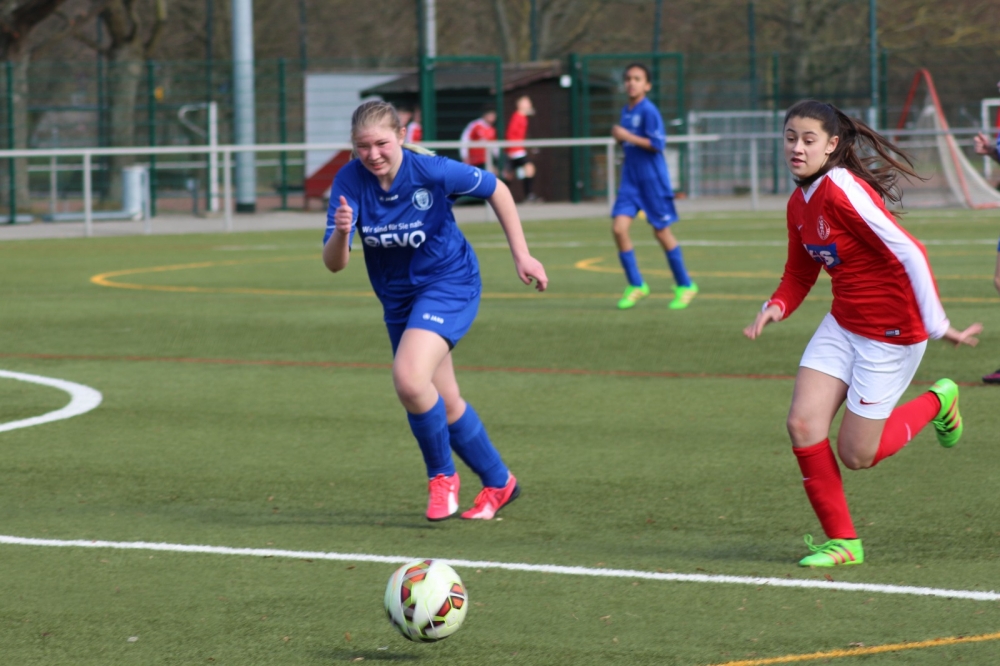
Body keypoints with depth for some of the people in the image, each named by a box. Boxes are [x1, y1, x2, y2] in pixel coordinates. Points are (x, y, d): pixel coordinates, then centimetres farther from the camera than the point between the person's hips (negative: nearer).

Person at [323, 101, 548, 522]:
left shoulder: (430, 171, -24)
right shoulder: (350, 182, -17)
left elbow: (496, 190, -6)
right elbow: (334, 264, -21)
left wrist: (521, 255, -5)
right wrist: (341, 233, -43)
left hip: (449, 283, -5)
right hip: (398, 297, 5)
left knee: (409, 379, -26)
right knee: (445, 405, 14)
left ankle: (442, 475, -3)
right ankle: (498, 483, 35)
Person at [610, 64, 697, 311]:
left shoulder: (648, 111, -13)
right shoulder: (626, 111, 10)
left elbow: (657, 144, -20)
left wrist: (627, 137, -21)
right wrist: (619, 137, 1)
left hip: (652, 179, -7)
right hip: (630, 179, 7)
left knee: (661, 231, 3)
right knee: (619, 227, -9)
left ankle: (685, 285, 18)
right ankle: (636, 285, 1)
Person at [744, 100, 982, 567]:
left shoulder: (842, 191, -24)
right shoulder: (799, 203, 3)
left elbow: (909, 253, -26)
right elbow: (799, 274, 17)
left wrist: (937, 325, -27)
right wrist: (776, 307, -5)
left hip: (891, 332, -8)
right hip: (843, 323, 8)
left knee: (856, 455, -1)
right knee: (803, 424, -7)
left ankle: (936, 404, 25)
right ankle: (842, 541, 6)